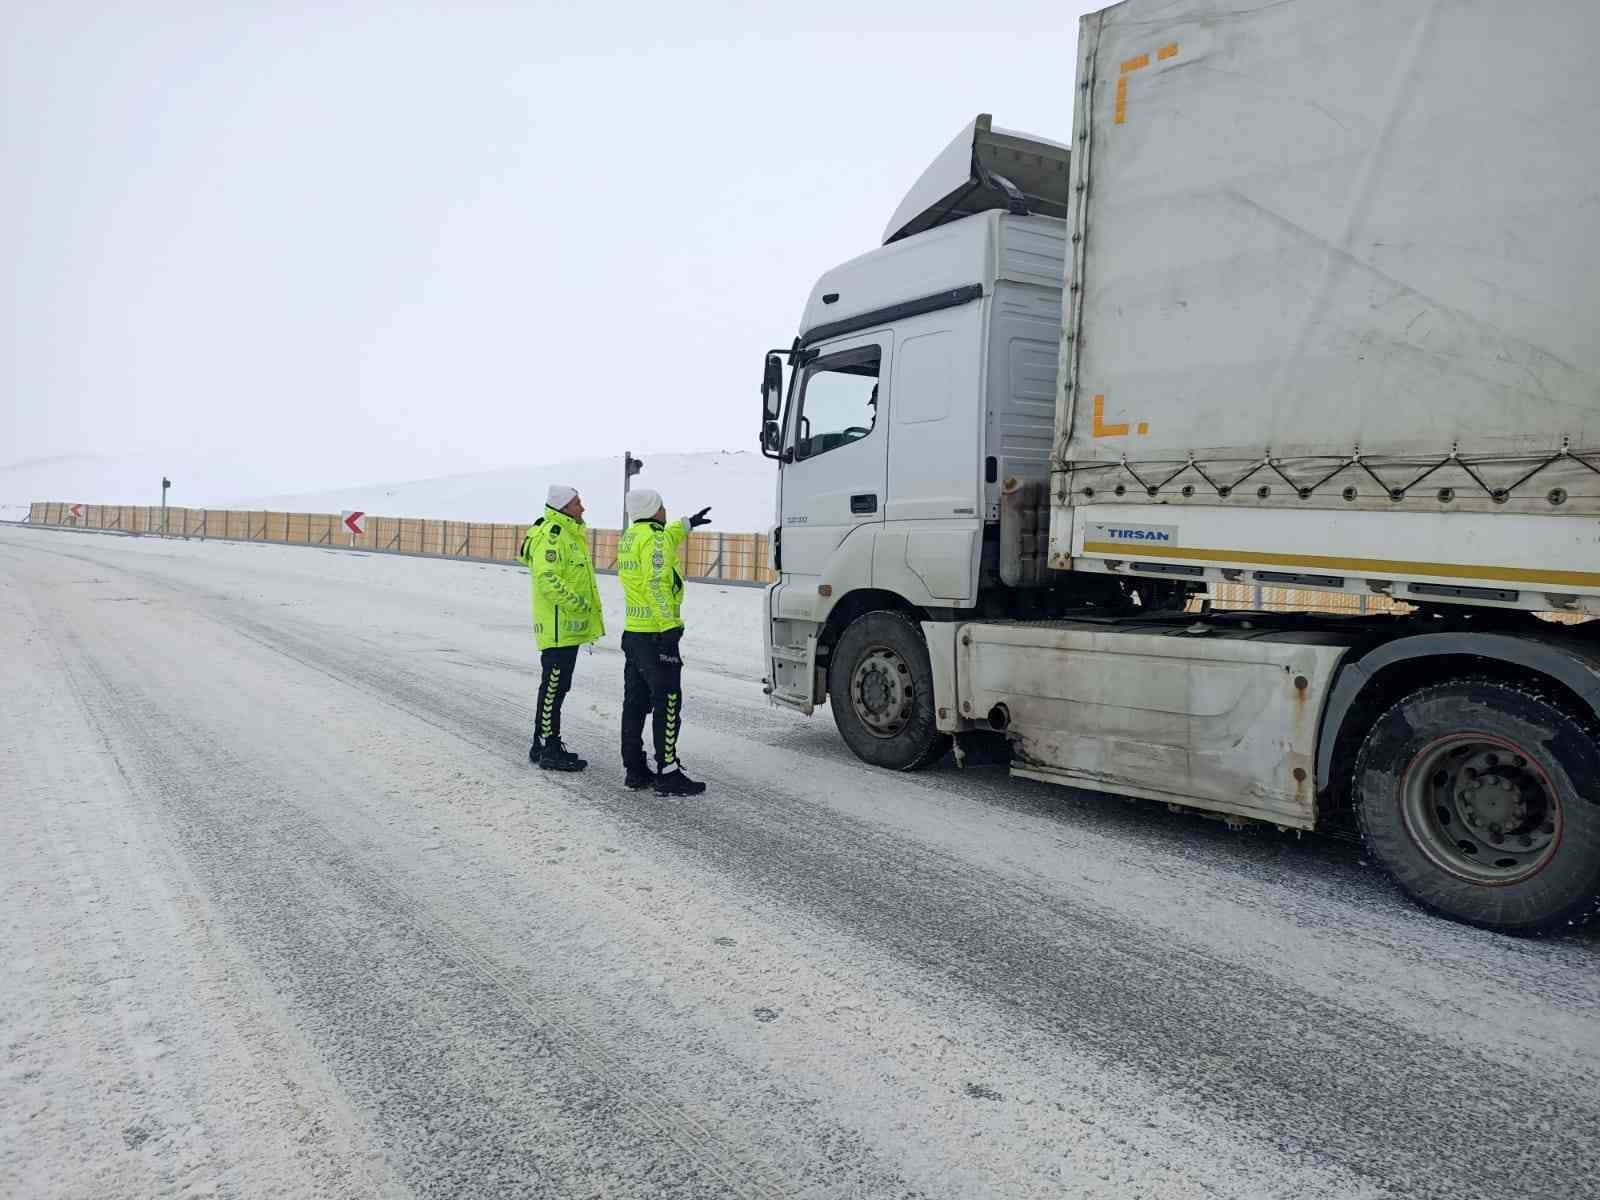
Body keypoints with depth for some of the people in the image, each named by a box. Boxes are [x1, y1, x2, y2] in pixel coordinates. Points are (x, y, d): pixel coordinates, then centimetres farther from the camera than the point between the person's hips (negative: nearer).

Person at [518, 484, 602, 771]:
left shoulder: (570, 533, 19)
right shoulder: (551, 535, -15)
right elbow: (547, 578, -25)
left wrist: (588, 613, 22)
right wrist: (577, 603, -23)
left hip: (567, 627, 11)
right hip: (558, 627, -11)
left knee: (557, 687, 15)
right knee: (553, 687, -5)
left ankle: (549, 745, 23)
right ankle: (545, 750, 0)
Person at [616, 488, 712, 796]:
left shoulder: (630, 536, 14)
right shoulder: (655, 539, -14)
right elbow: (656, 584, -24)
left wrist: (687, 523, 46)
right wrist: (669, 626, -25)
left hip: (633, 633, 10)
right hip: (656, 634, -10)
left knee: (635, 703, 12)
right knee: (668, 705, -6)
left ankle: (635, 771, 18)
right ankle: (668, 776, -5)